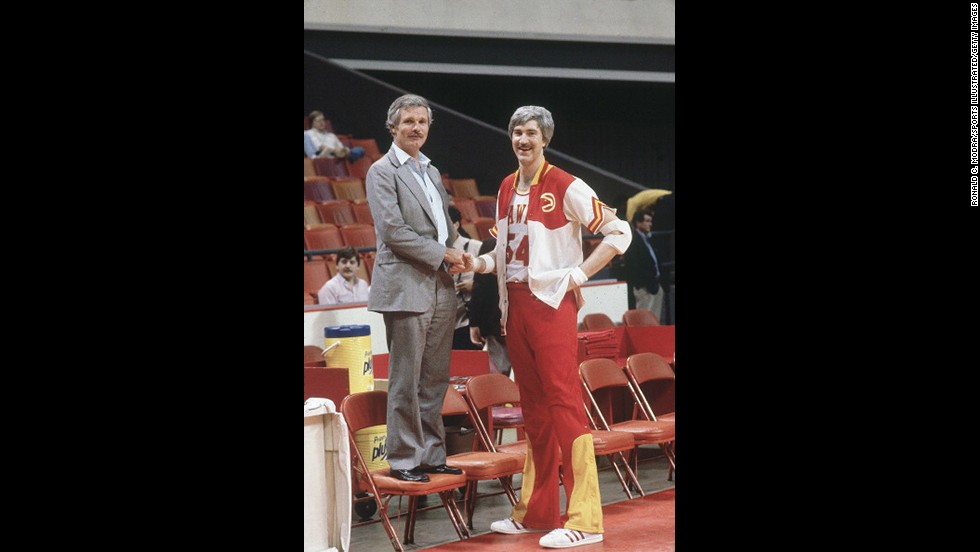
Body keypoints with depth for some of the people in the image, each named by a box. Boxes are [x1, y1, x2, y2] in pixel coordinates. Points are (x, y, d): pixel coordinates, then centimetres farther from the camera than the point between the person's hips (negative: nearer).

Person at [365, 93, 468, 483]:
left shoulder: (432, 172, 19)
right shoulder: (382, 172, -4)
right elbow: (392, 230, -13)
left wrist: (454, 255, 3)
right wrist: (441, 254, -11)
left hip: (440, 289, 7)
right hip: (406, 288, -7)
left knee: (435, 379, 9)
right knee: (406, 380, -3)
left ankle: (431, 454, 17)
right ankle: (404, 460, 4)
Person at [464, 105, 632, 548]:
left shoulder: (566, 187, -8)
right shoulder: (506, 189, 13)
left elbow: (619, 232, -8)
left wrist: (579, 274, -13)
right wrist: (479, 263, 3)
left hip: (551, 302, -7)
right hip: (515, 304, 7)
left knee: (563, 400, -9)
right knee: (532, 405, 11)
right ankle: (537, 511, 19)